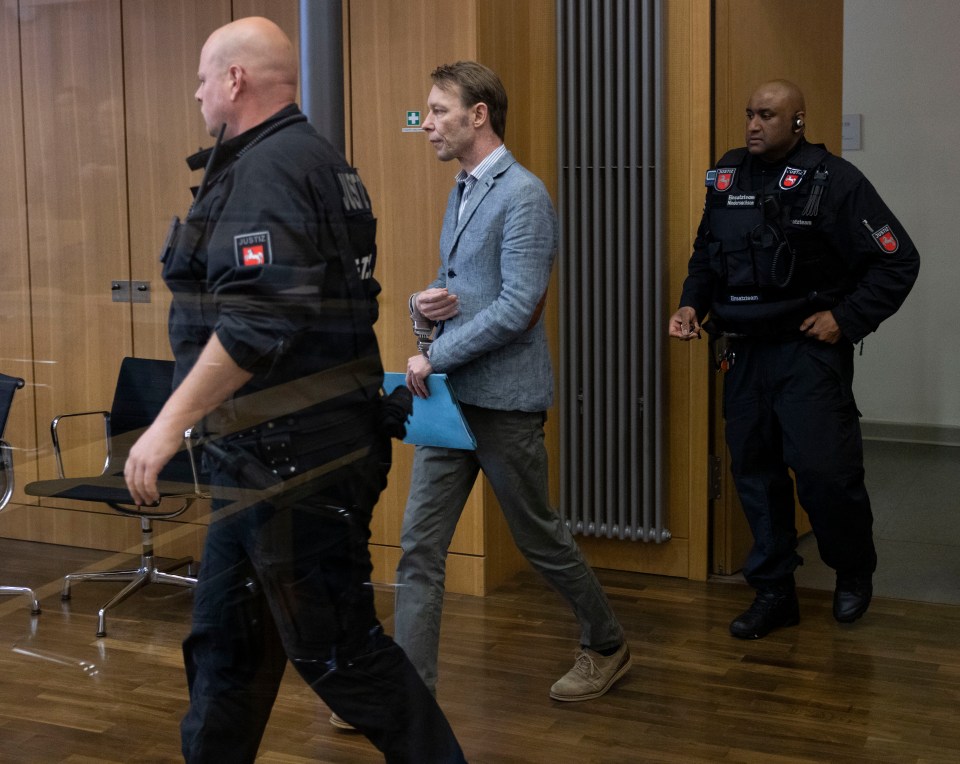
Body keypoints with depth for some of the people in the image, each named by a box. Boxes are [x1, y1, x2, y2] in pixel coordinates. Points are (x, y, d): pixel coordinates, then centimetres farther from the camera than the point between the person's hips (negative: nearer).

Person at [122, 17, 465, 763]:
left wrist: (171, 422, -22)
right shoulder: (311, 158, 15)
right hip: (266, 461, 10)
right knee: (224, 643, 18)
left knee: (336, 649, 1)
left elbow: (258, 324, -26)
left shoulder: (270, 170, -16)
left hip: (295, 462, -10)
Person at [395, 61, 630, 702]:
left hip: (503, 396, -8)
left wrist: (436, 356, -16)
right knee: (421, 544, 3)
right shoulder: (462, 191, 14)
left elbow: (517, 306, -22)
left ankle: (606, 646, 31)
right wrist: (425, 302, 1)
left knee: (538, 534, 8)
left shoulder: (523, 195, -14)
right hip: (449, 391, 8)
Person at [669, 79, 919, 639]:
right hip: (744, 352, 5)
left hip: (809, 352, -5)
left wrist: (846, 318, -12)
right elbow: (707, 253, 20)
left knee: (824, 469, -7)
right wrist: (692, 303, 4)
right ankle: (773, 591, 22)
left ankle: (854, 572, 22)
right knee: (755, 471, 9)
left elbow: (898, 261, -7)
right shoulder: (728, 177, 7)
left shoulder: (834, 181, -10)